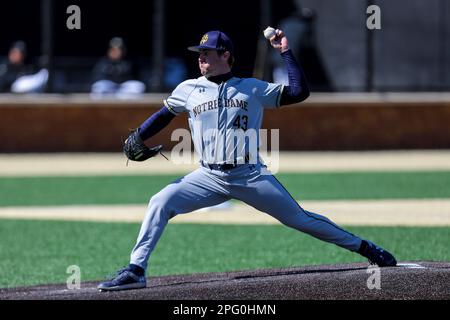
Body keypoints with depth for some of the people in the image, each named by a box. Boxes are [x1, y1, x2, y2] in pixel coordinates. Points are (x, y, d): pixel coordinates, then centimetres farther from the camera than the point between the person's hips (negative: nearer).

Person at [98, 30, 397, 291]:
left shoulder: (252, 88, 5)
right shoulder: (188, 90, 10)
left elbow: (300, 92, 1)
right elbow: (163, 116, 20)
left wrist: (286, 52, -3)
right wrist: (135, 138, 3)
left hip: (251, 175, -2)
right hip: (209, 176, 2)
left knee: (300, 218, 0)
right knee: (160, 203, -19)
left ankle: (365, 247, 13)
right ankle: (136, 270, -18)